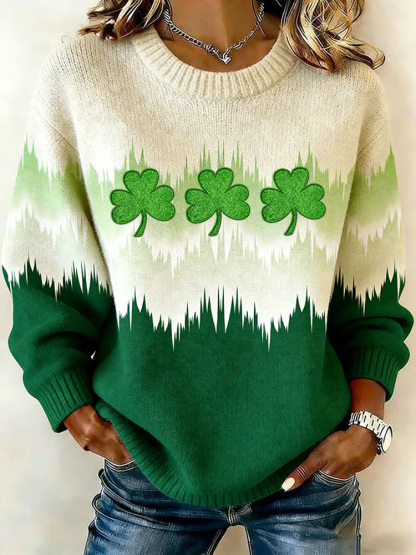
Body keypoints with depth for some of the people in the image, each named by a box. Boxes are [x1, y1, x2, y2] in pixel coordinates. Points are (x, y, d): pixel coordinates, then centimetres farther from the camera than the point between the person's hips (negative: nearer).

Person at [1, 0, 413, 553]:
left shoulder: (350, 86, -4)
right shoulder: (77, 76, -7)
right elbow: (45, 289, -1)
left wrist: (366, 422, -5)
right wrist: (80, 414, -6)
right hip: (147, 469, 0)